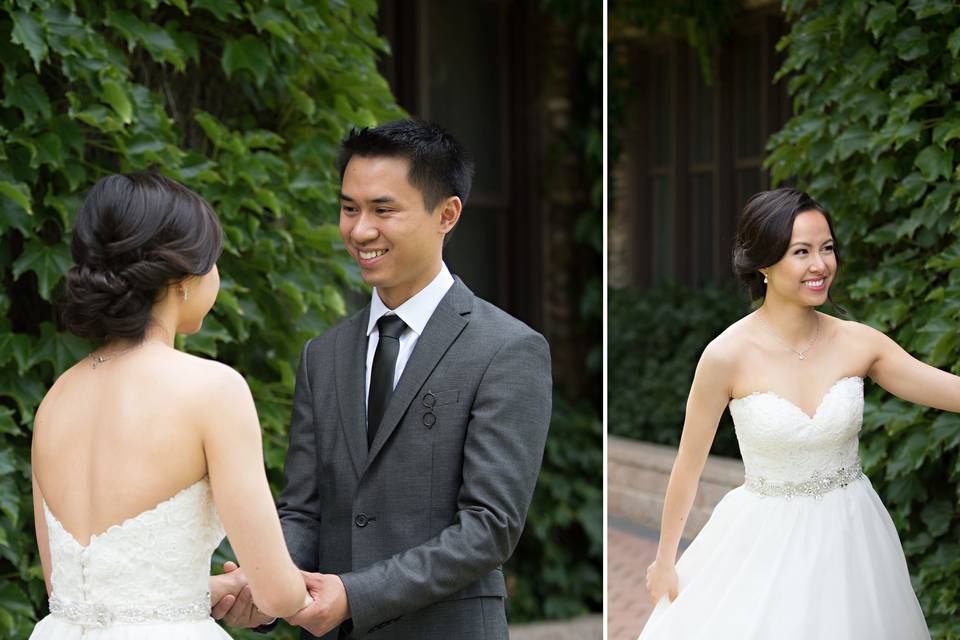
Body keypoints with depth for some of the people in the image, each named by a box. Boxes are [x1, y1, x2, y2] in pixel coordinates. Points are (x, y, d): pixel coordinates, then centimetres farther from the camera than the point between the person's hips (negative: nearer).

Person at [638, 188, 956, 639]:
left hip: (850, 534, 3)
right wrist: (664, 560, 2)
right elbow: (689, 463, -7)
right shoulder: (728, 356, -16)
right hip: (766, 539, -3)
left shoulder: (858, 343, -8)